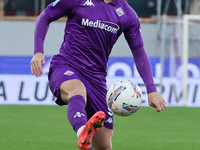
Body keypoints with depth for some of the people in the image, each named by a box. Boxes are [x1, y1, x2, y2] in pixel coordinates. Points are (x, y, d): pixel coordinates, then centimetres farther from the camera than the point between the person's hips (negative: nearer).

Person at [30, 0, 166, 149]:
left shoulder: (127, 14, 8)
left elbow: (139, 53, 14)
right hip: (65, 67, -4)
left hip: (96, 78, 4)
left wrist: (151, 90, 5)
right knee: (78, 89, -41)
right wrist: (38, 52, -6)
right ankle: (82, 132, -71)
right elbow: (44, 17, 8)